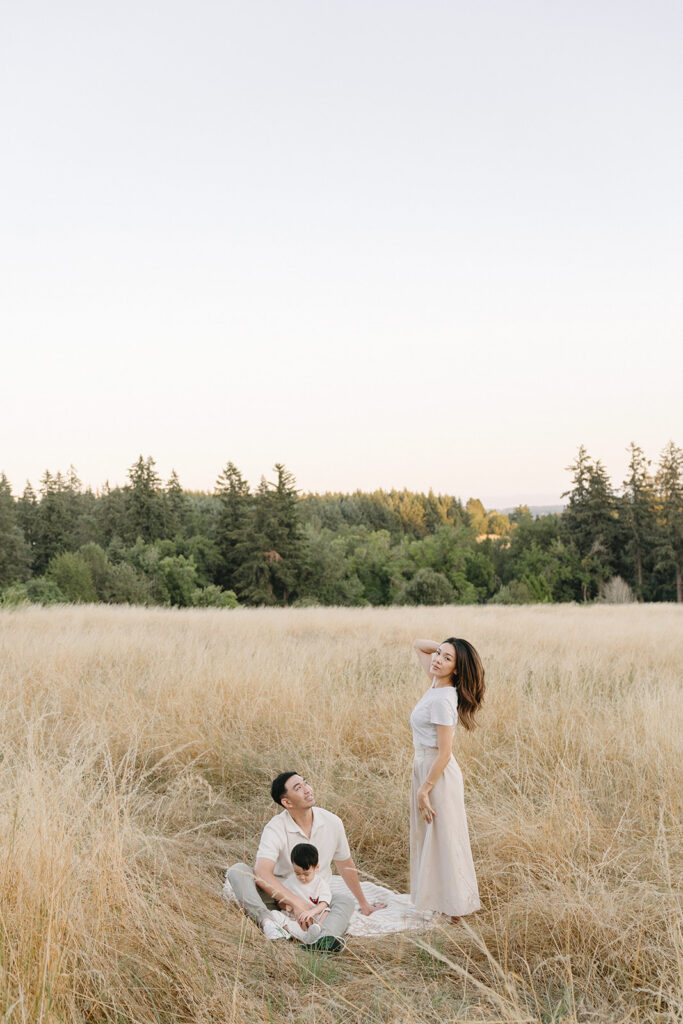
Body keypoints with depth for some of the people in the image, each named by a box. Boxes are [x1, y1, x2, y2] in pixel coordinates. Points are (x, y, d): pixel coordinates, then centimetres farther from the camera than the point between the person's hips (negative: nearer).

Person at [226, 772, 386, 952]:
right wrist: (296, 903, -40)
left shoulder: (332, 822, -4)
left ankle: (324, 938, -61)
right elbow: (262, 873, -31)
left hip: (316, 899, 2)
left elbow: (345, 864, 13)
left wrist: (363, 904, 23)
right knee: (237, 870, -26)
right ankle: (267, 921, -50)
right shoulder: (275, 828, -17)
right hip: (279, 895, -2)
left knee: (344, 900, -30)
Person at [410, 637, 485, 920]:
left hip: (438, 773, -9)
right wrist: (442, 646, 0)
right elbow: (418, 644, 16)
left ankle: (453, 906, 16)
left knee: (441, 839, 3)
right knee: (428, 837, 19)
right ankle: (434, 897, 33)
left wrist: (424, 789, -18)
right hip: (424, 767, 9)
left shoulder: (443, 700, -24)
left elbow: (444, 753, -23)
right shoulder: (436, 683, 1)